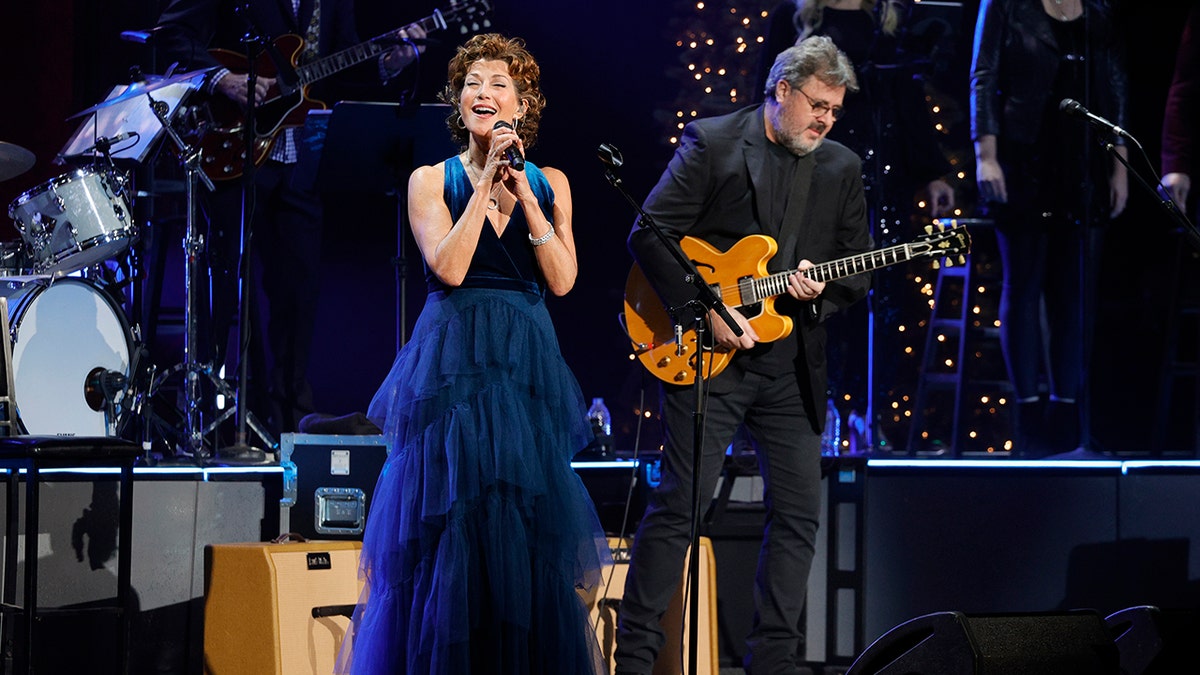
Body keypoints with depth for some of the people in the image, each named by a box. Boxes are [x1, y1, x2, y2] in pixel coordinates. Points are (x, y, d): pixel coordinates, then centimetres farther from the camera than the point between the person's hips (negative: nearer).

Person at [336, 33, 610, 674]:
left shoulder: (548, 183, 10)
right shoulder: (432, 180, 3)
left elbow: (562, 279, -2)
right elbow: (449, 267, -12)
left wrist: (521, 193, -8)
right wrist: (486, 183, -10)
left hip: (528, 363, 2)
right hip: (453, 362, -2)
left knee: (529, 522, 0)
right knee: (454, 524, -5)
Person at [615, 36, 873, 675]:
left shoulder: (842, 168, 11)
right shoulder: (711, 142, -4)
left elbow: (859, 269, 13)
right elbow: (650, 234, -8)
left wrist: (822, 289, -10)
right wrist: (707, 310, -15)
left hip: (793, 365, 5)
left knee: (799, 513, 3)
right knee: (677, 503, -5)